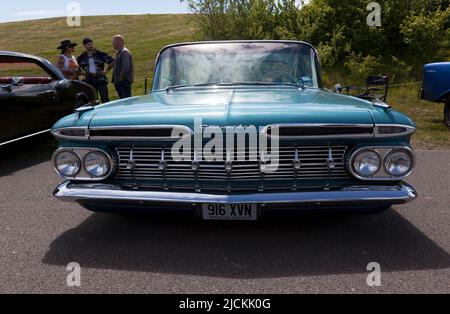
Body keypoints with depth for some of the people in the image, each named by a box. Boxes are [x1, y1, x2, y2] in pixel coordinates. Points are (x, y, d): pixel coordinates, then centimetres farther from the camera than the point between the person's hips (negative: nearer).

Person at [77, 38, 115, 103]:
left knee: (105, 100, -5)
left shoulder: (100, 54, -1)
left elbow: (112, 61, 2)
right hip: (89, 81, 2)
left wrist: (106, 70, -3)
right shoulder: (81, 57, 6)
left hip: (101, 80, -2)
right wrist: (82, 73, 4)